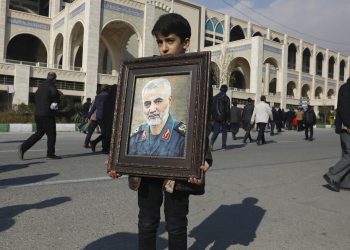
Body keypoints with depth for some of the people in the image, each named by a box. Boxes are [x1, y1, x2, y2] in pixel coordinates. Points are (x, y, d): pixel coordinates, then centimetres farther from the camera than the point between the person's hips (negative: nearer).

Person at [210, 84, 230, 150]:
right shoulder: (226, 98, -8)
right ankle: (224, 145, 10)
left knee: (216, 131, 6)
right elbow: (227, 109, -11)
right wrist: (228, 119, -8)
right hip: (223, 118, -4)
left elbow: (212, 108, 10)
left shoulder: (215, 97, 8)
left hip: (216, 118, 4)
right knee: (224, 132, 8)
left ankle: (212, 141, -18)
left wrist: (213, 117, 16)